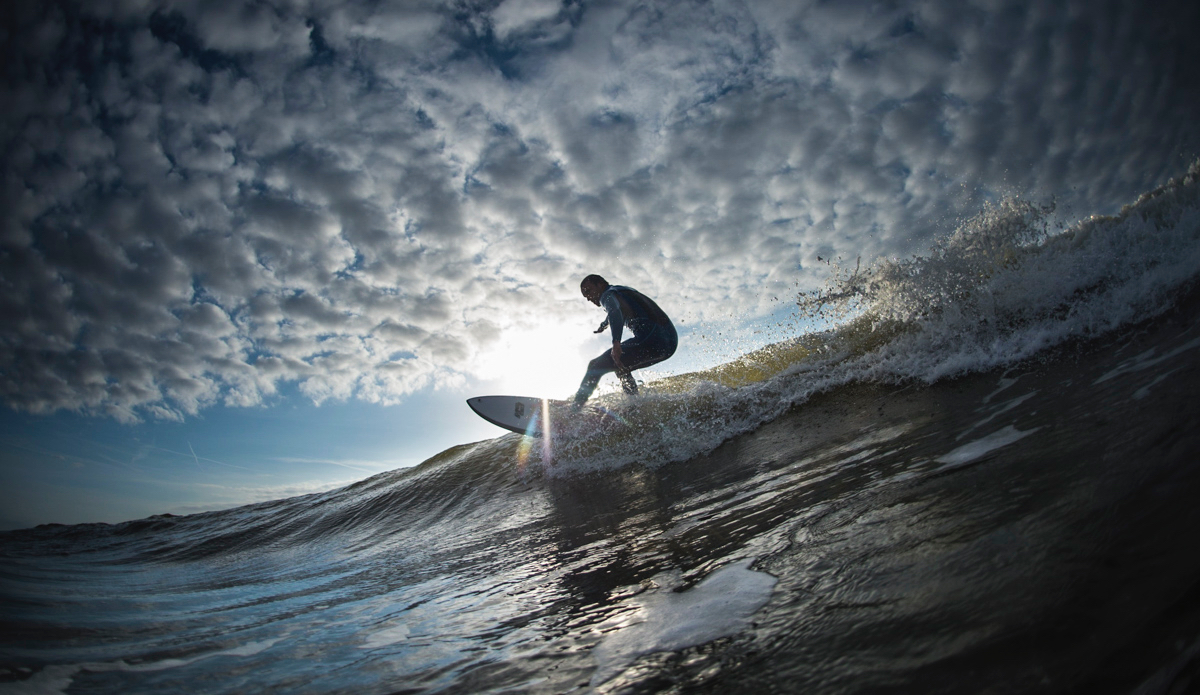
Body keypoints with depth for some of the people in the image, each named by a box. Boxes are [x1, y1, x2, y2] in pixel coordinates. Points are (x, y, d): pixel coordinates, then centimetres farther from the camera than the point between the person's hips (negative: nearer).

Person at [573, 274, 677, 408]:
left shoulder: (608, 294, 4)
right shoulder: (623, 291, 31)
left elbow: (615, 311, -20)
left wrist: (616, 342, -36)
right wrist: (603, 325, 73)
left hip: (651, 339, -9)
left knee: (596, 366, -5)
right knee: (621, 367, 29)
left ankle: (574, 408, -11)